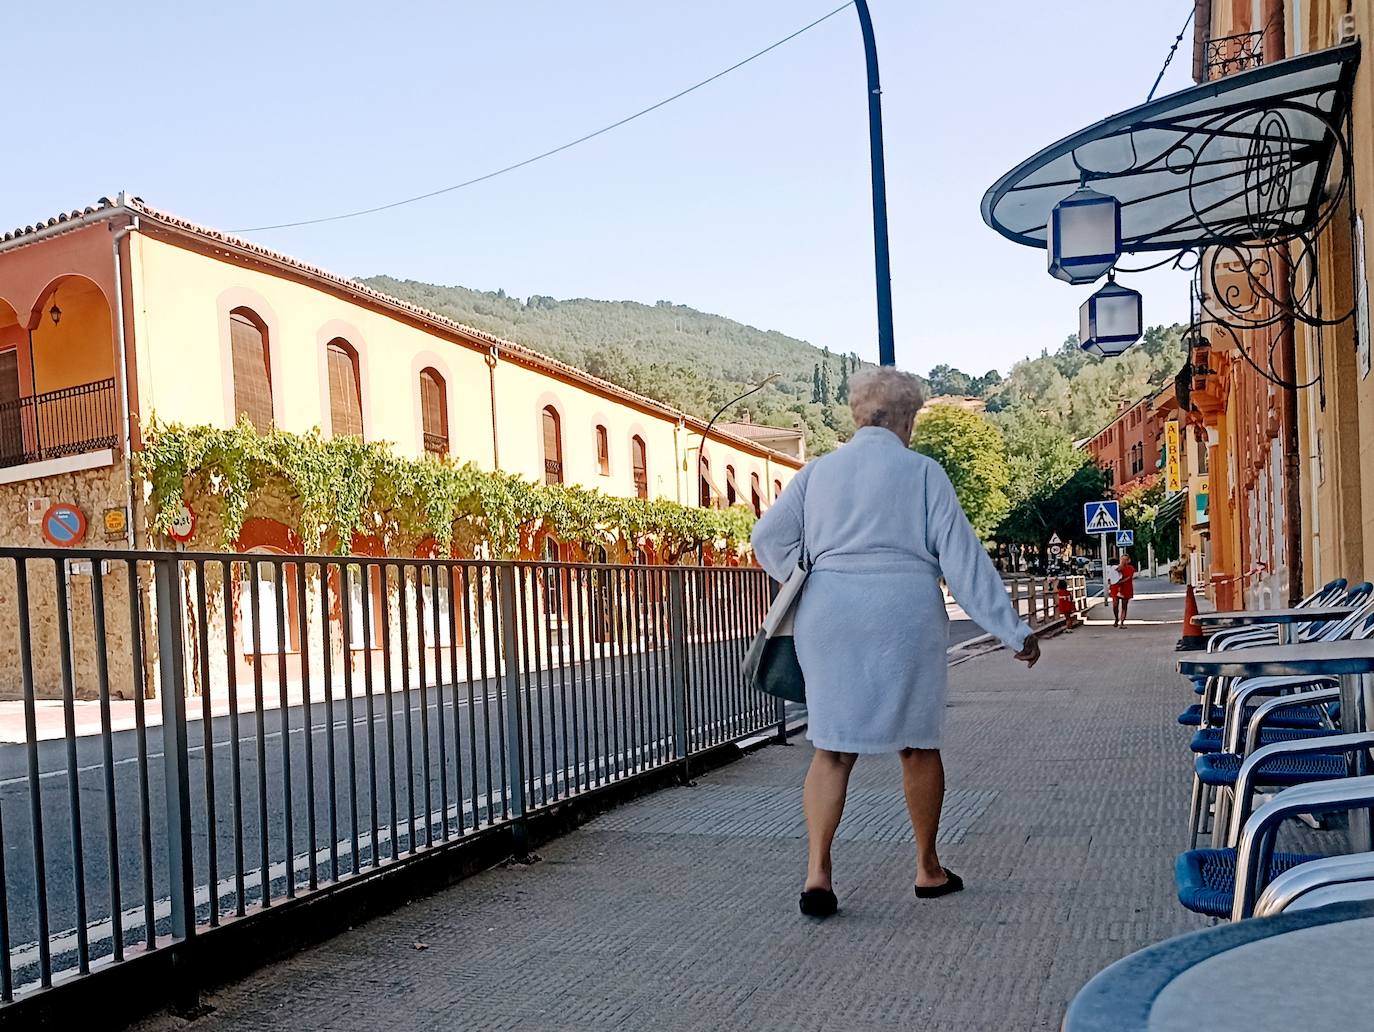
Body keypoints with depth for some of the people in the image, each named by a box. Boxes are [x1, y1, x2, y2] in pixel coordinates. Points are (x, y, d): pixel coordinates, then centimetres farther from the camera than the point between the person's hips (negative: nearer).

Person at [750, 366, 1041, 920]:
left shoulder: (817, 471, 9)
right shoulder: (922, 472, 0)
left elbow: (769, 538, 2)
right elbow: (962, 556, -3)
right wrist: (1012, 630, -1)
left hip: (828, 620, 2)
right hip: (904, 618, -2)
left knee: (832, 746, 7)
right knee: (918, 742, 12)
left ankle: (817, 870, -5)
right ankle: (928, 868, 25)